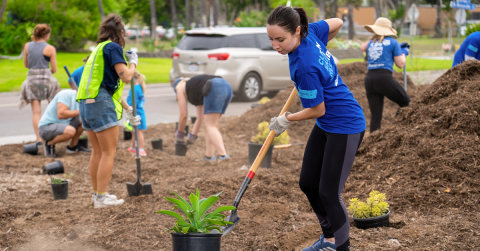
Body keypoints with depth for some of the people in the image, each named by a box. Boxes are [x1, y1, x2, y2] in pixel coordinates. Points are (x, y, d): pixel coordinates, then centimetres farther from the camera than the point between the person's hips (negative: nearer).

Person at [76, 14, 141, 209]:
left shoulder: (99, 49, 24)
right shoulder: (113, 47, -6)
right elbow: (125, 77, -14)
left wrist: (128, 109, 30)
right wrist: (133, 63, 7)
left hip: (86, 104, 9)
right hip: (101, 103, -9)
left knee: (97, 151, 17)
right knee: (109, 152, -4)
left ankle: (97, 193, 24)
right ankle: (102, 198, -3)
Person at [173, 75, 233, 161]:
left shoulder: (180, 89, 23)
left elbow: (184, 115, 20)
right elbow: (200, 117, 39)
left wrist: (180, 134, 32)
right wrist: (193, 136, 42)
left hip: (215, 90, -7)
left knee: (210, 126, -6)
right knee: (210, 124, 17)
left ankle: (223, 155, -21)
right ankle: (209, 155, 11)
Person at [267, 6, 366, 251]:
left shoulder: (304, 66, -32)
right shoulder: (310, 32, -10)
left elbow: (318, 110, -20)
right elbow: (337, 23, 10)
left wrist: (286, 119, -3)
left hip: (345, 127, -10)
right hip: (325, 126, 10)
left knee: (328, 193, -7)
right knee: (308, 183, 14)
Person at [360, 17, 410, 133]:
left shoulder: (371, 43, 19)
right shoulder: (393, 42, 5)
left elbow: (362, 47, 43)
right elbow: (400, 64, 5)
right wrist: (403, 52, 24)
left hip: (369, 79, 5)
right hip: (384, 78, -5)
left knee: (375, 115, 6)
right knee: (405, 102, 13)